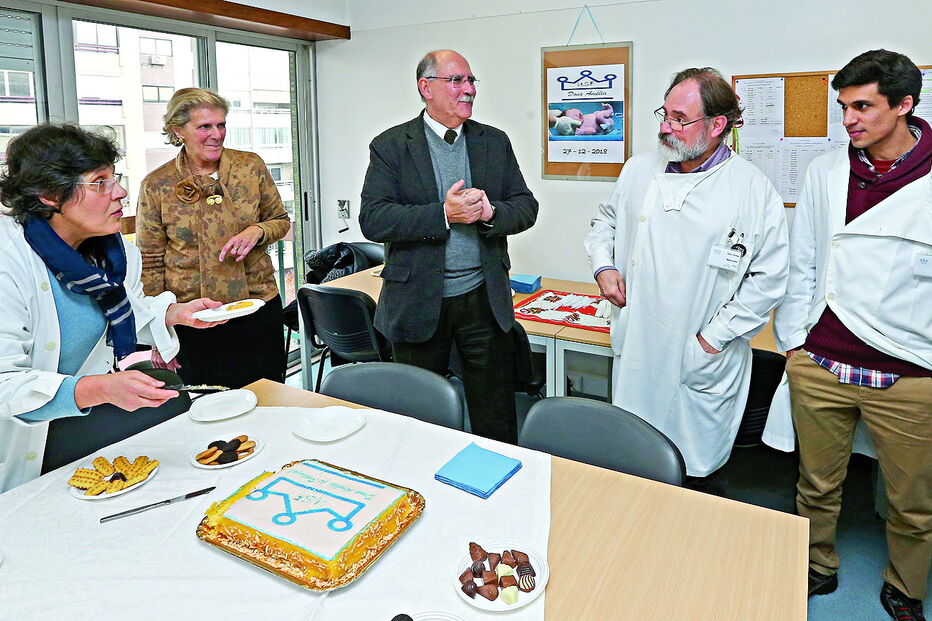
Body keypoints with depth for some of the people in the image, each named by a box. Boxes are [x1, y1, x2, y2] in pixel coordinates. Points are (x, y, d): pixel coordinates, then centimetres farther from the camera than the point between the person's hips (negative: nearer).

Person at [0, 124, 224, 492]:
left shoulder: (111, 248, -3)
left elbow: (126, 313, 12)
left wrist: (176, 313, -9)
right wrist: (100, 389, -44)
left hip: (86, 402, 7)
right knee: (160, 417, -17)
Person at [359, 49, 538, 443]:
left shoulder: (495, 142, 8)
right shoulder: (391, 145, -2)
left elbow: (526, 206, 7)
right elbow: (373, 220, -12)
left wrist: (490, 212, -15)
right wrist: (443, 214, -21)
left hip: (484, 299, 2)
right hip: (418, 303, -2)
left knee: (496, 418, 11)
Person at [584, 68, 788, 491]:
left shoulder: (754, 190, -8)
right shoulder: (639, 169, 5)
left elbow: (769, 277, -8)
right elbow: (606, 221, 20)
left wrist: (714, 338, -11)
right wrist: (603, 266, 1)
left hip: (703, 363, -4)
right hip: (636, 350, 4)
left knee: (699, 470, 10)